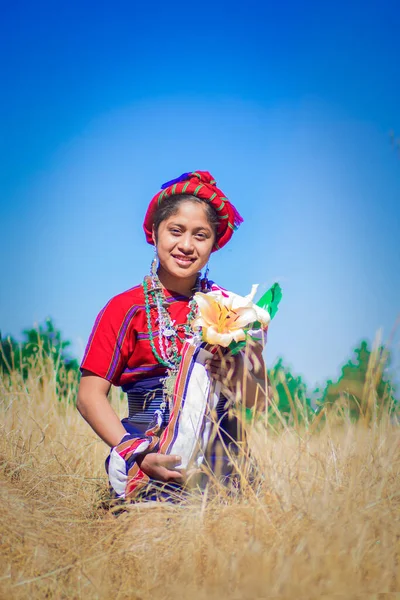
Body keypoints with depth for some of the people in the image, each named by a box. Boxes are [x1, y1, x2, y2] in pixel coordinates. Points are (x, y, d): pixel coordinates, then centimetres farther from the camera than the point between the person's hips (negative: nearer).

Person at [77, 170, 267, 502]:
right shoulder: (126, 308, 5)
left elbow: (257, 398, 10)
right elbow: (90, 396, -2)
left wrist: (235, 378, -14)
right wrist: (137, 454, -16)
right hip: (155, 457, -2)